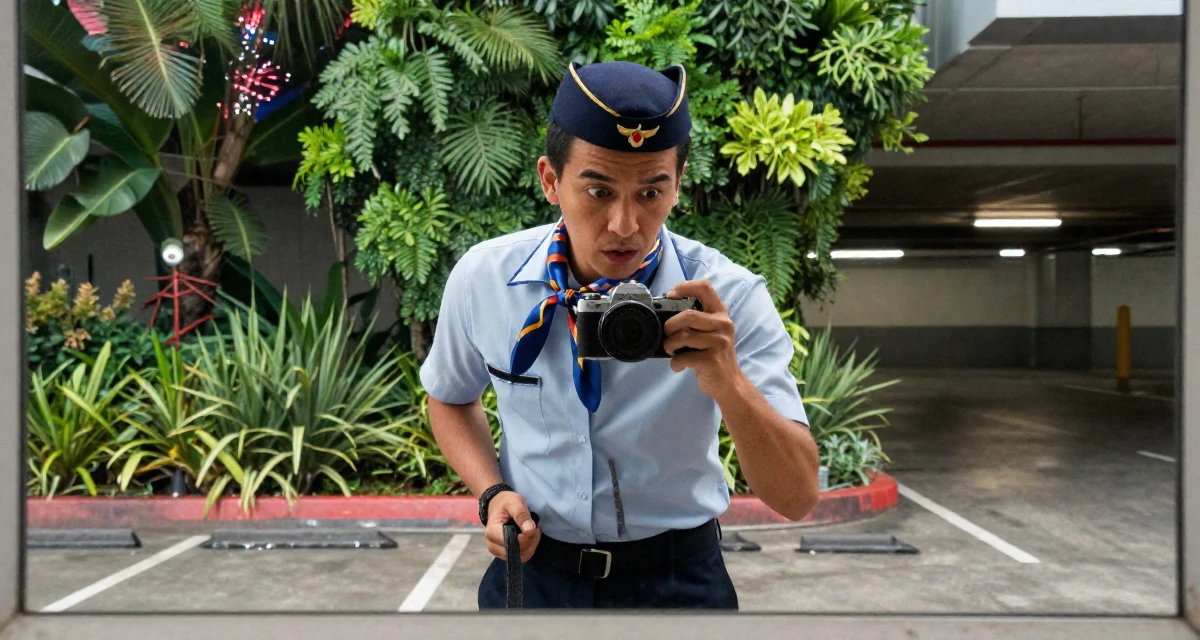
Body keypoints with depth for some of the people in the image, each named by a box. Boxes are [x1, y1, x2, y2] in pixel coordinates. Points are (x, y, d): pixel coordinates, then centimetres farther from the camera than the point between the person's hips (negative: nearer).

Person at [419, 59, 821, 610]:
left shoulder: (727, 298, -20)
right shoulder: (482, 277, -14)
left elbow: (797, 499, -23)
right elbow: (451, 400, 7)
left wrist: (727, 382, -39)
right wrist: (492, 493, -11)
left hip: (677, 580, -1)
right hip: (531, 570, 1)